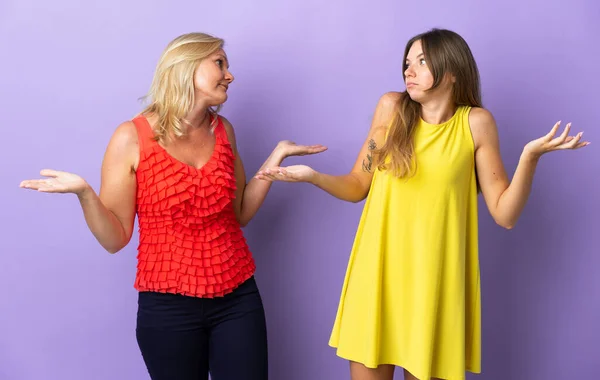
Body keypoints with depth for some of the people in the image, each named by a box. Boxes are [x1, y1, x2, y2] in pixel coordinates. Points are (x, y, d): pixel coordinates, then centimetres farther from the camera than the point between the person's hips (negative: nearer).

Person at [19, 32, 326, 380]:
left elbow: (240, 214, 10)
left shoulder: (223, 131, 4)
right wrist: (84, 192, -23)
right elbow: (115, 238, -6)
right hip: (169, 306, -3)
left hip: (237, 299, 4)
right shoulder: (132, 137, -8)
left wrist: (277, 156, 4)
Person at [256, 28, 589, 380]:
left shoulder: (476, 123, -2)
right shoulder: (392, 108, 2)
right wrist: (312, 176, -8)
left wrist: (530, 156, -15)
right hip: (378, 272, 2)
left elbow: (506, 215, -3)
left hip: (436, 279, -1)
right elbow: (358, 187, 8)